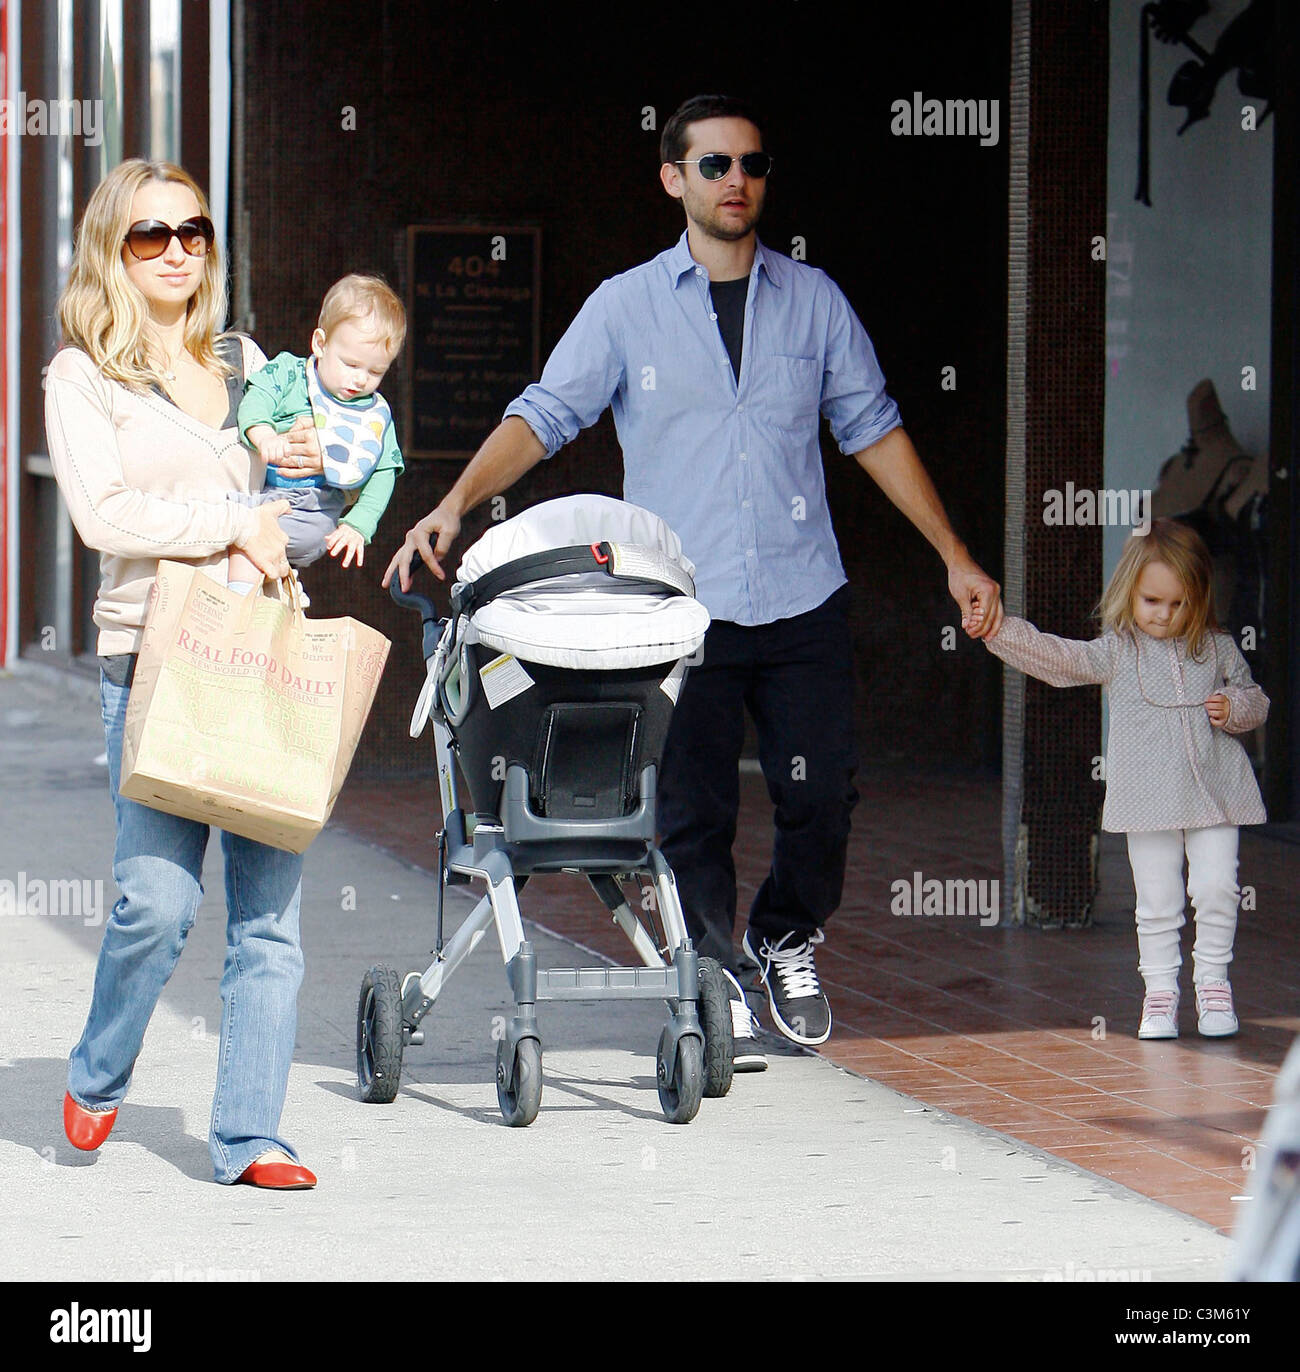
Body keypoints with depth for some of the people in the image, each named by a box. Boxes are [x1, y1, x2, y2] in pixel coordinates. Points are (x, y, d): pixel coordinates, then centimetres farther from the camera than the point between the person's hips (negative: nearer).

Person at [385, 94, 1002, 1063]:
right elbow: (545, 414, -2)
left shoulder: (814, 301, 9)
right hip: (682, 610, -1)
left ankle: (787, 941, 25)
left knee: (822, 793, -1)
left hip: (803, 602, 2)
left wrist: (954, 557, 11)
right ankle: (717, 986, 16)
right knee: (695, 809, 1)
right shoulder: (626, 307, 4)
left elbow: (873, 429, 14)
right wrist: (456, 504, -17)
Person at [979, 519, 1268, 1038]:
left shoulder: (1218, 649, 5)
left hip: (1215, 796, 1)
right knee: (1156, 901, 3)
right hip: (1150, 799, -1)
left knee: (1216, 888, -1)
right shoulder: (1115, 653, -1)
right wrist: (1000, 630, -27)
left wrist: (1234, 708, -8)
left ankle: (1213, 983, 15)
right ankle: (1159, 991, 14)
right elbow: (1055, 657, -13)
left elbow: (1255, 699, 16)